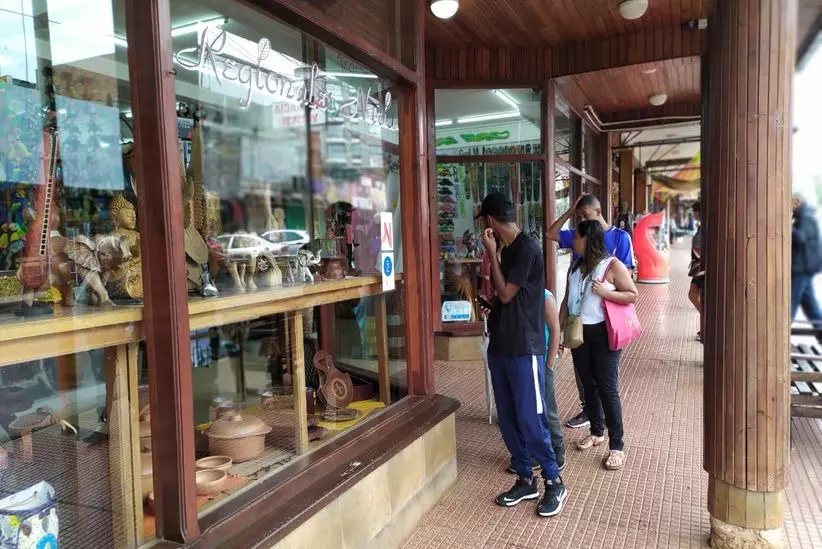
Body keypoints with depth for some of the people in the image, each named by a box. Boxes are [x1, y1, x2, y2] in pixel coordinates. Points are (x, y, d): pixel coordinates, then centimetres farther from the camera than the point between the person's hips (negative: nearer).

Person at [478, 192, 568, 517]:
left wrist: (491, 253, -11)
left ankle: (554, 483, 16)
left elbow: (506, 294, -15)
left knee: (530, 420, -2)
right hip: (500, 347, 9)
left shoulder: (527, 248, -15)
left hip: (524, 349, -9)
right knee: (507, 420, 12)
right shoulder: (507, 249, 12)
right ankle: (525, 480, 25)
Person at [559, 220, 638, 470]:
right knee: (588, 384, 15)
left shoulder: (613, 265, -11)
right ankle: (597, 432, 32)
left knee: (607, 388, -4)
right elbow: (567, 300, 11)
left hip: (603, 333, -6)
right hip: (579, 333, 6)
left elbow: (632, 295, -9)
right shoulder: (575, 267, 8)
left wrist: (606, 292, -22)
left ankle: (617, 446, 4)